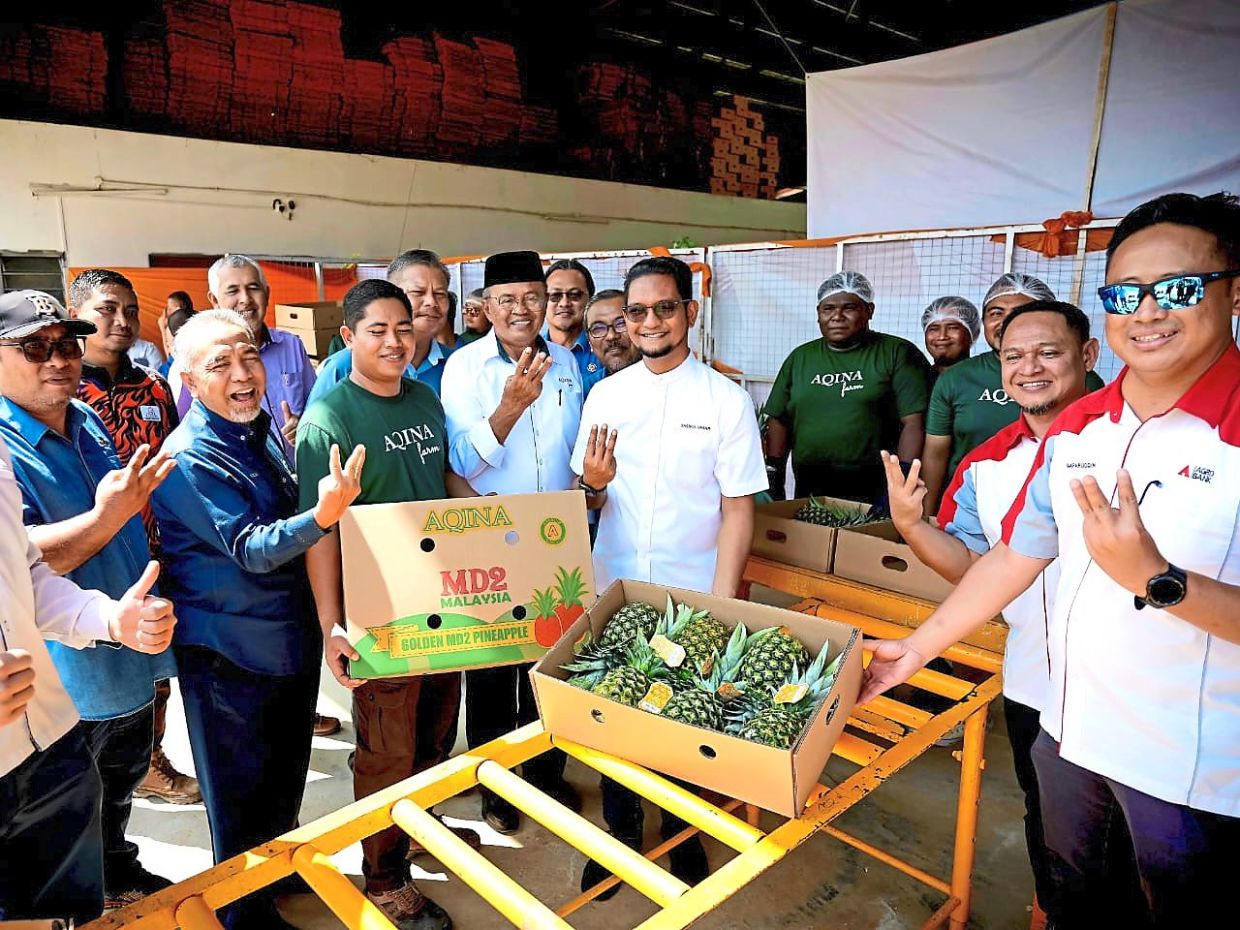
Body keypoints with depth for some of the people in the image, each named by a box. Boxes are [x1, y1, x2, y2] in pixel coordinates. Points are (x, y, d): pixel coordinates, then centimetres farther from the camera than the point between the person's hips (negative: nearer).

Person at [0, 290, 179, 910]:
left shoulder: (87, 421, 2)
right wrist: (107, 517, -41)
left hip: (128, 659, 8)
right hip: (63, 679, -7)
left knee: (121, 783, 28)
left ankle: (121, 877, 49)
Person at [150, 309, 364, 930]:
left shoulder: (263, 430, 4)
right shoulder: (189, 458, -21)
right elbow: (250, 550, -27)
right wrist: (323, 515, -43)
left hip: (292, 637, 8)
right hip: (231, 651, -8)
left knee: (287, 772, 25)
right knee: (243, 791, 11)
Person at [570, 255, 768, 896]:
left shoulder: (726, 400, -7)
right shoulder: (604, 395, 2)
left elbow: (737, 509, -7)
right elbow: (588, 500, 8)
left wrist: (722, 603, -13)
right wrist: (594, 485, -16)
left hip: (693, 598, -2)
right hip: (613, 592, 3)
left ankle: (684, 837, 38)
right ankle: (619, 833, 38)